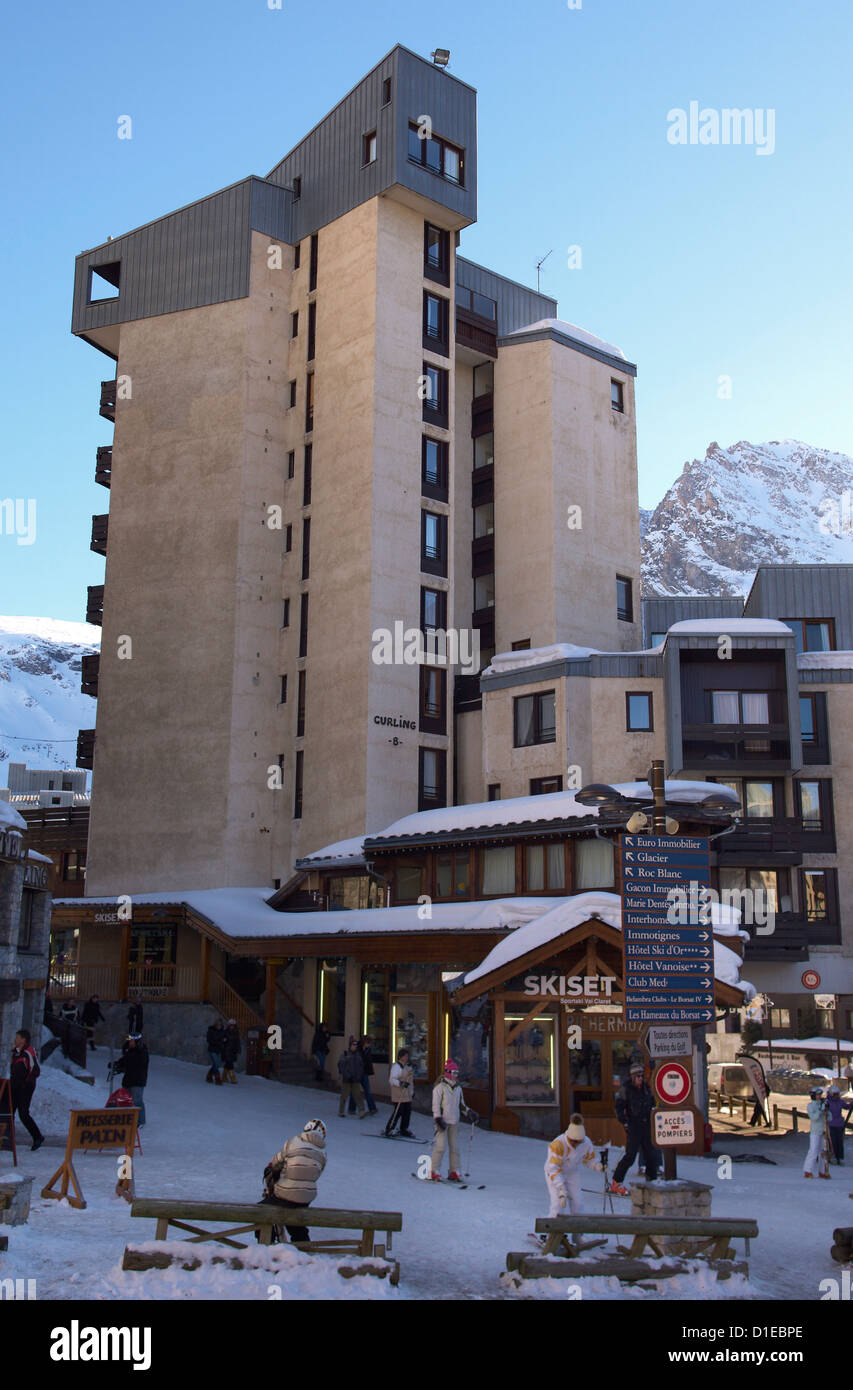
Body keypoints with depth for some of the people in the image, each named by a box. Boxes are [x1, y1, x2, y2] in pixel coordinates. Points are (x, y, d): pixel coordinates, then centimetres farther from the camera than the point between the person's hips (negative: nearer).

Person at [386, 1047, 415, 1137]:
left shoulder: (408, 1066, 16)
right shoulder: (396, 1066, -12)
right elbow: (392, 1080, -19)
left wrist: (412, 1091, 26)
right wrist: (401, 1083, -32)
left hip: (407, 1095, 9)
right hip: (399, 1095, -9)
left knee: (407, 1112, 9)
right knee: (398, 1112, -9)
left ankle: (404, 1130, 22)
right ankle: (389, 1130, 3)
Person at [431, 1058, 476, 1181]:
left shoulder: (458, 1088, 14)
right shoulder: (440, 1086, -5)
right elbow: (435, 1104, -8)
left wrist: (468, 1112, 8)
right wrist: (438, 1119, -15)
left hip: (454, 1121, 6)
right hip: (443, 1121, -6)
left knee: (455, 1147, 5)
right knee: (441, 1146, -10)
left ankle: (454, 1172, 11)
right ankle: (435, 1172, -2)